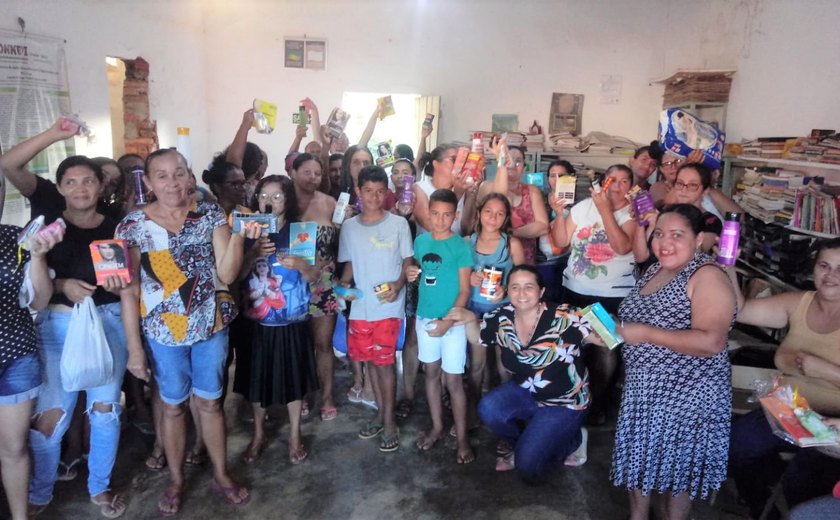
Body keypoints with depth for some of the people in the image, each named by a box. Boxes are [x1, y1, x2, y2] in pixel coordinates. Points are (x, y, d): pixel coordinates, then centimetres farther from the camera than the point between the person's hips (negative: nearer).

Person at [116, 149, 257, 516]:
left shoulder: (211, 214, -6)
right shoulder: (132, 226, -8)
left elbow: (227, 273, -9)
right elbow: (128, 291, -7)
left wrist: (237, 237, -25)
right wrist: (134, 347, -7)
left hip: (212, 326, 1)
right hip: (164, 332, -1)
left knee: (211, 401, 15)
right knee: (173, 406, 15)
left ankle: (221, 474, 34)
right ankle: (176, 480, 36)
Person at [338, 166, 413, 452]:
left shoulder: (399, 224, -4)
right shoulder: (349, 227, 5)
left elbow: (408, 261, -1)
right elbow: (349, 264, 12)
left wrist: (398, 284, -18)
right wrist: (341, 286, -5)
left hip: (388, 307, -4)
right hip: (360, 307, 4)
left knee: (384, 362, -2)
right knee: (369, 360, 13)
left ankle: (389, 421, 12)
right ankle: (380, 412, 30)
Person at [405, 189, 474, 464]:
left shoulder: (461, 246, -11)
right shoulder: (420, 241, 3)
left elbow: (464, 290, -12)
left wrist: (448, 321, -20)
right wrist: (410, 274, -6)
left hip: (452, 321, -5)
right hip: (424, 318, 5)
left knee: (453, 380, 1)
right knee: (431, 373, 16)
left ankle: (462, 438, 15)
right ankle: (437, 426, 33)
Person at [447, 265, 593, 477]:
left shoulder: (563, 318, -25)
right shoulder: (501, 318, -10)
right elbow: (476, 338, 7)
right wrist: (469, 319, -13)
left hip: (564, 403, -5)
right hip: (525, 392, 5)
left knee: (527, 465, -14)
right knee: (488, 408, -23)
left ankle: (573, 440, 16)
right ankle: (521, 443, 9)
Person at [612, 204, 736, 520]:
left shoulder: (707, 276, -18)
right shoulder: (655, 270, 7)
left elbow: (711, 342, -29)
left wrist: (645, 334, -26)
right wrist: (611, 329, 0)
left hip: (686, 395, -8)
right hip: (643, 388, 8)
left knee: (678, 465, 11)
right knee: (639, 455, 19)